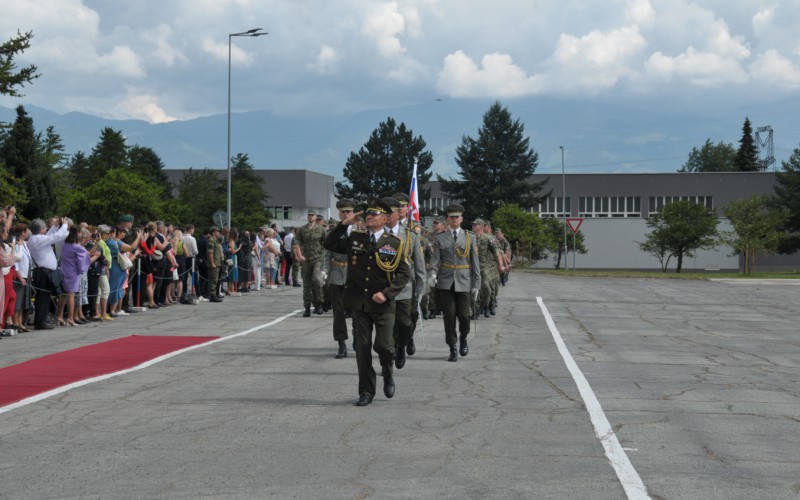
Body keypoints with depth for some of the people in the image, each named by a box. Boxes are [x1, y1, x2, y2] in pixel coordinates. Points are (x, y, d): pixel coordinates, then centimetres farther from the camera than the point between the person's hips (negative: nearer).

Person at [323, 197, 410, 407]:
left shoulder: (394, 243, -2)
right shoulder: (354, 239, 7)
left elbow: (404, 273, -4)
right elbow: (328, 244, 10)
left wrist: (387, 293, -15)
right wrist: (344, 224, 0)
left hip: (383, 304, -3)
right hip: (359, 303, 3)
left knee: (384, 346, -6)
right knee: (362, 348, 4)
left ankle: (388, 375, 26)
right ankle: (366, 391, 13)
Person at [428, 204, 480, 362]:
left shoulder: (470, 237, 8)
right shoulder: (439, 238, 7)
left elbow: (475, 262, 7)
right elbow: (435, 258, 0)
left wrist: (476, 284, 3)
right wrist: (433, 273, -20)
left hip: (464, 282, 0)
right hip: (445, 282, 0)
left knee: (464, 315, -2)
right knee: (449, 315, -2)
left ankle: (463, 338, 28)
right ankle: (452, 349, 6)